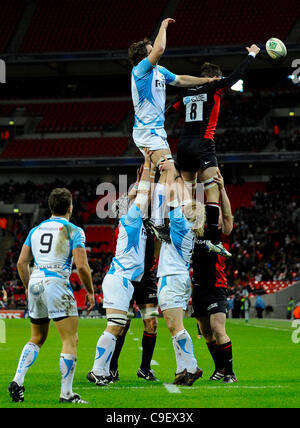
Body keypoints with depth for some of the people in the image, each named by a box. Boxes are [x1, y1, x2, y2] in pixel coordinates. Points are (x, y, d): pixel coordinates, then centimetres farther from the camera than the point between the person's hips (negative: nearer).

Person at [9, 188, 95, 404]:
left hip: (35, 283, 6)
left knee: (37, 339, 22)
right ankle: (66, 394, -8)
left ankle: (17, 381, 8)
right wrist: (90, 292, 4)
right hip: (56, 284, -6)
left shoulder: (35, 230, 15)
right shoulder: (73, 231, -1)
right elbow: (82, 266, -9)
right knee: (71, 340, -3)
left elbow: (22, 263, 14)